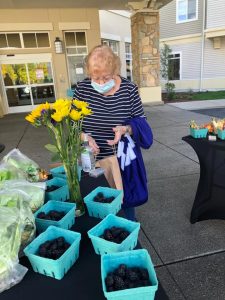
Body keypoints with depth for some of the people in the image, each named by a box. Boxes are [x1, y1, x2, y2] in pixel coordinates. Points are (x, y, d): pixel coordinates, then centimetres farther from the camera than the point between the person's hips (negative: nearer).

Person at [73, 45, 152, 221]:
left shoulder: (129, 89, -9)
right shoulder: (82, 88, -6)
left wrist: (125, 129, -23)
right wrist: (84, 137, -17)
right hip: (92, 160, 1)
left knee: (125, 199, 17)